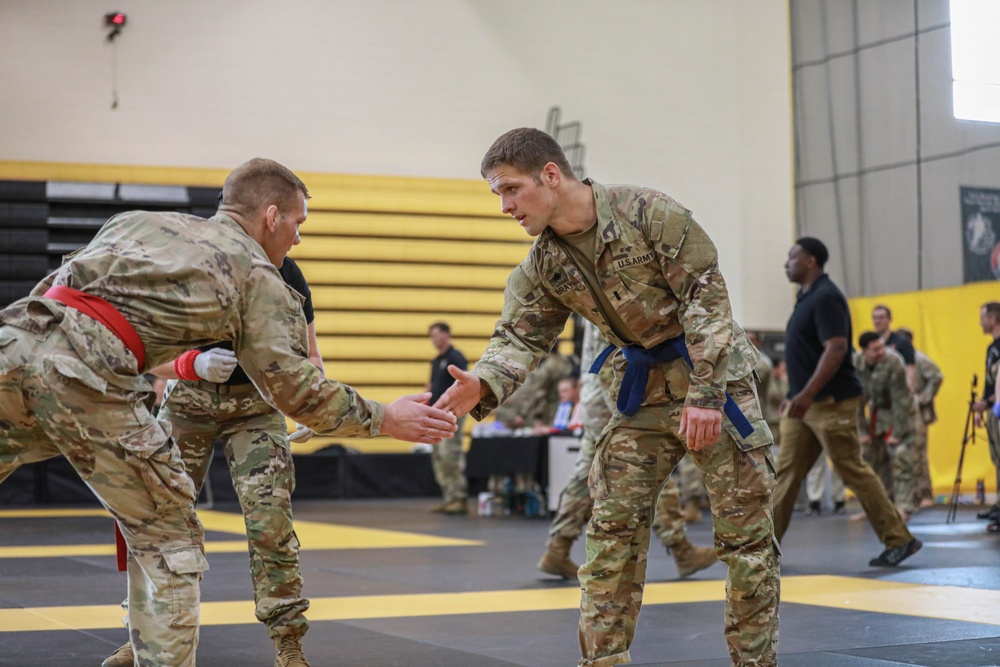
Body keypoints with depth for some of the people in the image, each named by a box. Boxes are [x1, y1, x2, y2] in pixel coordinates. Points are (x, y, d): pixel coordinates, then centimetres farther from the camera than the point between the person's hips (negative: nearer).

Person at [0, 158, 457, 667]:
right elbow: (294, 390, 9)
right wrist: (385, 419, 19)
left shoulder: (136, 220, 29)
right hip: (84, 372, -5)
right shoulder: (259, 277, 14)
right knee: (168, 539, 11)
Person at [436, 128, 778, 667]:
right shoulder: (543, 266, 0)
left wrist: (705, 395, -24)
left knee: (745, 527, -1)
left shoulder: (646, 213, -19)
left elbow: (705, 295, -19)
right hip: (642, 389, 6)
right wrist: (481, 386, -28)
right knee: (612, 526, 2)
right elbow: (520, 336, -5)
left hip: (712, 377, -5)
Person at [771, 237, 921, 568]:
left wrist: (807, 394, -29)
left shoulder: (826, 298, -14)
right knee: (786, 471, 7)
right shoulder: (807, 297, 15)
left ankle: (900, 540, 3)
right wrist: (794, 395, 21)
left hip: (831, 403, -10)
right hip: (805, 403, 10)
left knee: (853, 471, -6)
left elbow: (836, 349, -24)